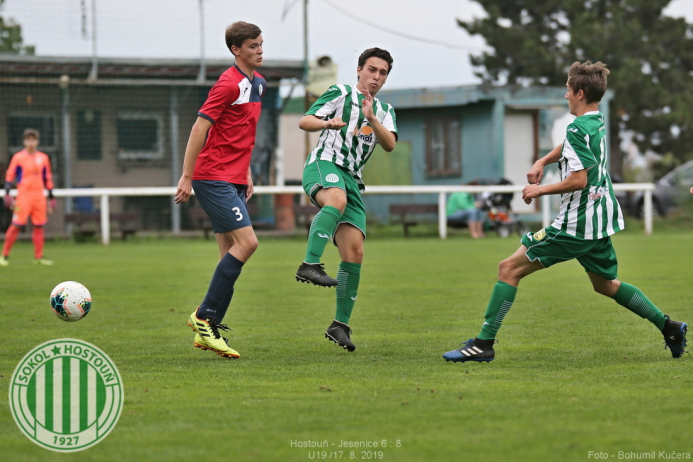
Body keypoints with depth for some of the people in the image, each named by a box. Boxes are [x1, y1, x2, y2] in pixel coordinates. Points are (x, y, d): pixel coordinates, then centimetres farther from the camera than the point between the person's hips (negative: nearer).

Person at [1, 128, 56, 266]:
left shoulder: (43, 158, 11)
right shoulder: (18, 157, 0)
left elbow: (48, 179, 17)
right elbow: (9, 176, 0)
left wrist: (51, 198, 15)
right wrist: (7, 194, -10)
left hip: (39, 197, 4)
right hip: (23, 196, -4)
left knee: (39, 226, 3)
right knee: (16, 225, -8)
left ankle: (38, 257, 9)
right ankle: (5, 255, -2)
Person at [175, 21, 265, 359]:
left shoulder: (257, 83, 15)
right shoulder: (228, 84, -13)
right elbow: (199, 128, -14)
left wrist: (246, 172, 20)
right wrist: (187, 177, -15)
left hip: (233, 180, 9)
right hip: (213, 177, -9)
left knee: (231, 253, 6)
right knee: (246, 242, -16)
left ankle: (208, 330, 8)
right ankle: (205, 317, -10)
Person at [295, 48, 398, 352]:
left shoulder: (385, 111, 22)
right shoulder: (340, 94, 8)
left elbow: (389, 144, 3)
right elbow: (305, 122, -2)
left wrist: (371, 118, -14)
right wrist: (327, 123, -23)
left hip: (351, 180, 6)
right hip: (323, 165, -5)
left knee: (354, 253, -4)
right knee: (337, 200, -41)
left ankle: (340, 326, 4)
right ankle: (310, 265, -50)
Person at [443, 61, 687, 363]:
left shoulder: (578, 129, -17)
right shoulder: (598, 123, 11)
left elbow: (578, 180, -23)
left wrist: (540, 190, -12)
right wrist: (542, 162, 18)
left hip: (575, 226, -9)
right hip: (600, 224, 9)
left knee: (509, 268, -6)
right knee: (606, 285, 26)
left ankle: (484, 343, -10)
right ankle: (669, 327, 23)